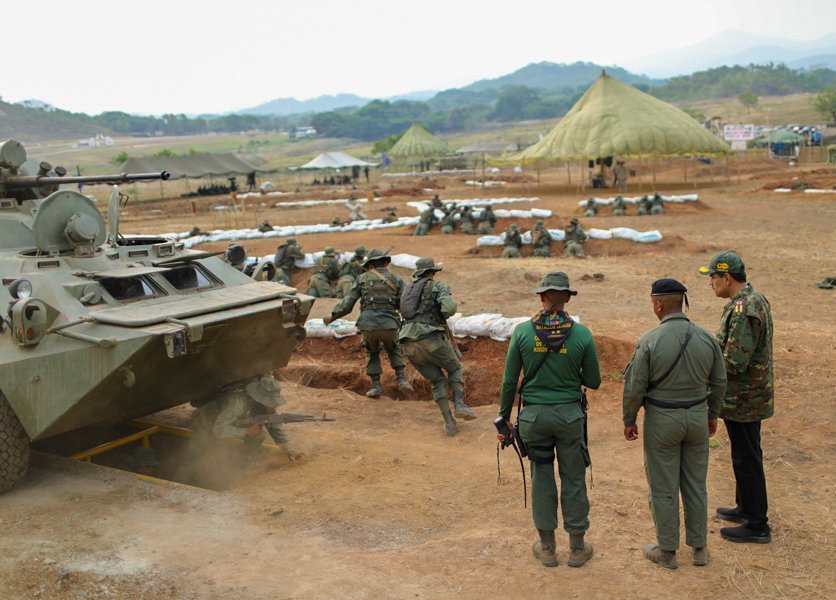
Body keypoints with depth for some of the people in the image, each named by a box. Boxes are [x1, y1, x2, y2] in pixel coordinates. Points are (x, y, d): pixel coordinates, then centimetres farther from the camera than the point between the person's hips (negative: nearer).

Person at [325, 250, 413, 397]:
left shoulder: (362, 279, 10)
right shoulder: (396, 280, 10)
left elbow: (347, 304, 6)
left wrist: (332, 317, 17)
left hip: (368, 325, 0)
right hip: (389, 325, 0)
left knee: (372, 353, 27)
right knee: (393, 350, 30)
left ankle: (376, 386, 15)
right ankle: (401, 380, 13)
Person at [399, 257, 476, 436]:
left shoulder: (408, 290, 26)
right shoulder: (437, 286, 6)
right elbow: (450, 307, -13)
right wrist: (442, 317, 9)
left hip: (408, 344, 5)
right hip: (430, 338, -5)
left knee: (437, 380, 15)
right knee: (455, 369, 18)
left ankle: (449, 422, 3)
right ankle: (459, 405, -2)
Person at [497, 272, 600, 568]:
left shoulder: (522, 332, -9)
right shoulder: (582, 334, -10)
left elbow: (509, 381, -5)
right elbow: (593, 382, -1)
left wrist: (504, 417, 7)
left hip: (534, 415, 1)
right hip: (570, 414, 0)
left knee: (542, 478, 14)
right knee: (573, 480, 13)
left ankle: (547, 548, 24)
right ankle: (577, 548, 24)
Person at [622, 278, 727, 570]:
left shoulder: (649, 341, -17)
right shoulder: (706, 338, -5)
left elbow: (634, 387, -13)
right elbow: (719, 382, 4)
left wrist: (629, 420, 1)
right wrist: (712, 415, 19)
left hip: (662, 420, -4)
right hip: (697, 417, 4)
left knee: (663, 488, 8)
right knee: (695, 485, 16)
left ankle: (667, 552, 19)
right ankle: (699, 548, 27)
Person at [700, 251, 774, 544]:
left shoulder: (743, 312, -27)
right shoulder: (755, 298, 7)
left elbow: (734, 364, -29)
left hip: (743, 400, -10)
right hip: (752, 395, 10)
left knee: (746, 459, 2)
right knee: (746, 455, 22)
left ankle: (757, 526, 13)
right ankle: (746, 508, 37)